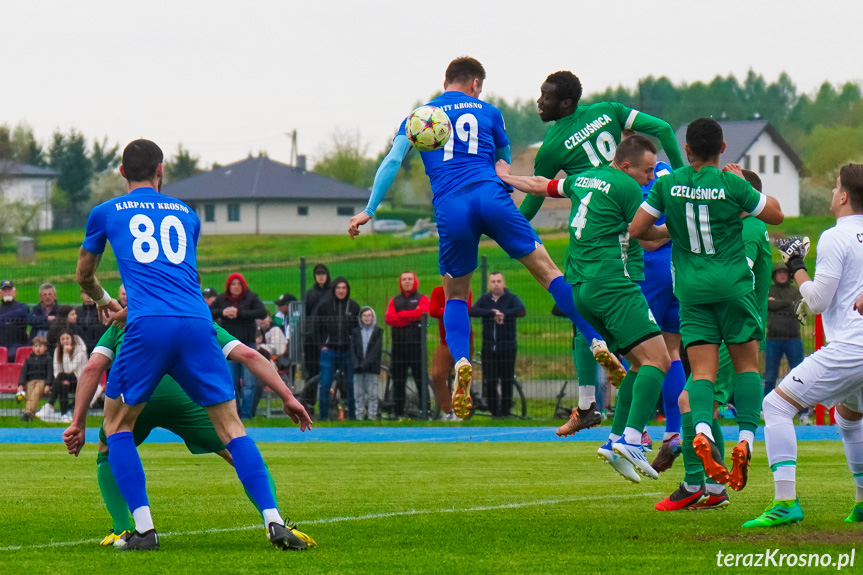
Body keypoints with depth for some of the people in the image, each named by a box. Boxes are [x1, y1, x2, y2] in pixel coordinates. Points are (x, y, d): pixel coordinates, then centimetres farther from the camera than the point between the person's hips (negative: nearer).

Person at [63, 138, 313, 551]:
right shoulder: (186, 214, 24)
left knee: (117, 424, 14)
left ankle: (143, 528, 0)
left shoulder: (106, 213, 18)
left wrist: (103, 300, 56)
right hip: (197, 323, 2)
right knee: (231, 426, 5)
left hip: (148, 326, -2)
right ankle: (273, 521, -9)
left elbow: (84, 275, 33)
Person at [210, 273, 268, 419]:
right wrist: (222, 312, -15)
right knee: (231, 383, 4)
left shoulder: (251, 297, -1)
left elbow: (262, 313, -14)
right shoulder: (222, 299, 6)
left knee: (248, 382, -4)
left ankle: (246, 413, 1)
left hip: (247, 344, -2)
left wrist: (239, 313, -18)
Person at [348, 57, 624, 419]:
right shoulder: (487, 112, 19)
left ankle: (461, 364, -9)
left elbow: (392, 162, 9)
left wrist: (369, 210, 8)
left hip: (450, 208, 1)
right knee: (547, 270, 1)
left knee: (455, 295, 15)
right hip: (491, 196, -1)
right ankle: (598, 343, -8)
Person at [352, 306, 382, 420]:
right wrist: (357, 364, -8)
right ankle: (359, 416, 7)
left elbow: (376, 349, -5)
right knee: (359, 394, 3)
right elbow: (352, 349, 6)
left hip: (372, 368, -2)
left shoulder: (377, 332, 4)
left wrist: (367, 363, -15)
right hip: (358, 368, 2)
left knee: (372, 394, -2)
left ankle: (372, 416, 0)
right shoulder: (356, 332, 11)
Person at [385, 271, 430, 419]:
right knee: (398, 381, 3)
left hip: (416, 345, -3)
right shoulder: (395, 301, 18)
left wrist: (401, 314, -8)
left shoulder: (422, 299, 9)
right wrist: (410, 317, -10)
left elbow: (422, 312, -12)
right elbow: (389, 318, 1)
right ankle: (399, 413, 7)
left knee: (421, 379, -7)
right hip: (399, 344, 3)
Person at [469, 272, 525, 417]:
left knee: (507, 382, 2)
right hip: (488, 349, 2)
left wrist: (503, 313, -26)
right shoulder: (485, 299, 9)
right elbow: (472, 311, -11)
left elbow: (522, 310, -18)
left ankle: (505, 411, 13)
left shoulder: (511, 298, 3)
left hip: (507, 348, -2)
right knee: (489, 383, -2)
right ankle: (495, 412, 7)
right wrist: (492, 313, -22)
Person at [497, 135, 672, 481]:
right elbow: (645, 232, 3)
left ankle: (615, 440, 3)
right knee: (656, 359, -15)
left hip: (580, 286, 10)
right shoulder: (625, 186, -7)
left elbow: (542, 186, 32)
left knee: (641, 363, 13)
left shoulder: (585, 179, 18)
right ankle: (631, 439, -30)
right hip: (612, 284, -10)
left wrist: (504, 178, 47)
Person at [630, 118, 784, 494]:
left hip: (691, 290, 2)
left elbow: (636, 229, 2)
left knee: (702, 372, -1)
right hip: (733, 284, -2)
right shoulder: (730, 184, -8)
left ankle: (701, 430, -28)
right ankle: (745, 440, -6)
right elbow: (776, 215, 2)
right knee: (747, 365, 8)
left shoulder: (668, 185, -1)